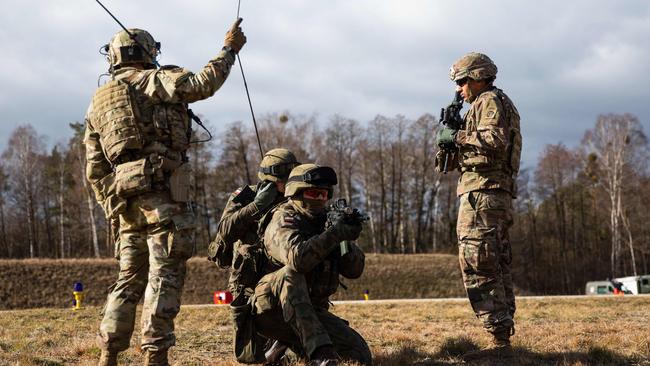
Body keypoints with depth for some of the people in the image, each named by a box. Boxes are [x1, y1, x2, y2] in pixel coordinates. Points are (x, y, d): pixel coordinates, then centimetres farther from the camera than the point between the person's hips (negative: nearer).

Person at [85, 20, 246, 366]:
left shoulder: (97, 103, 21)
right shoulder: (153, 81, 2)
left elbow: (94, 169, 18)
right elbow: (202, 84, -12)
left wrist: (112, 207, 24)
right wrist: (229, 48, 1)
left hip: (125, 198, 7)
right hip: (162, 189, -7)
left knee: (129, 278, 14)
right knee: (164, 275, -7)